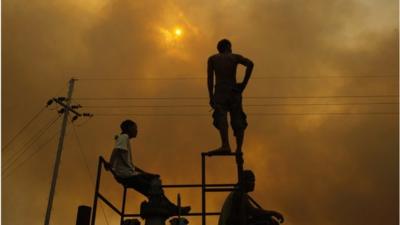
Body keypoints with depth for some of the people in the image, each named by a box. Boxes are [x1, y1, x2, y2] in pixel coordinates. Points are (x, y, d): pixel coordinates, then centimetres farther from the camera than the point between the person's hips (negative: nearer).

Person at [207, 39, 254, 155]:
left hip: (220, 93, -2)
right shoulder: (235, 57, 14)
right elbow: (250, 64, -6)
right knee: (238, 122, 7)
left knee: (221, 118, -20)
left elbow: (210, 78, 3)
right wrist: (244, 84, -2)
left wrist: (211, 97, 2)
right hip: (234, 92, 2)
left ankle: (225, 145, -42)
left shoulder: (212, 59, 15)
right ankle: (238, 150, -3)